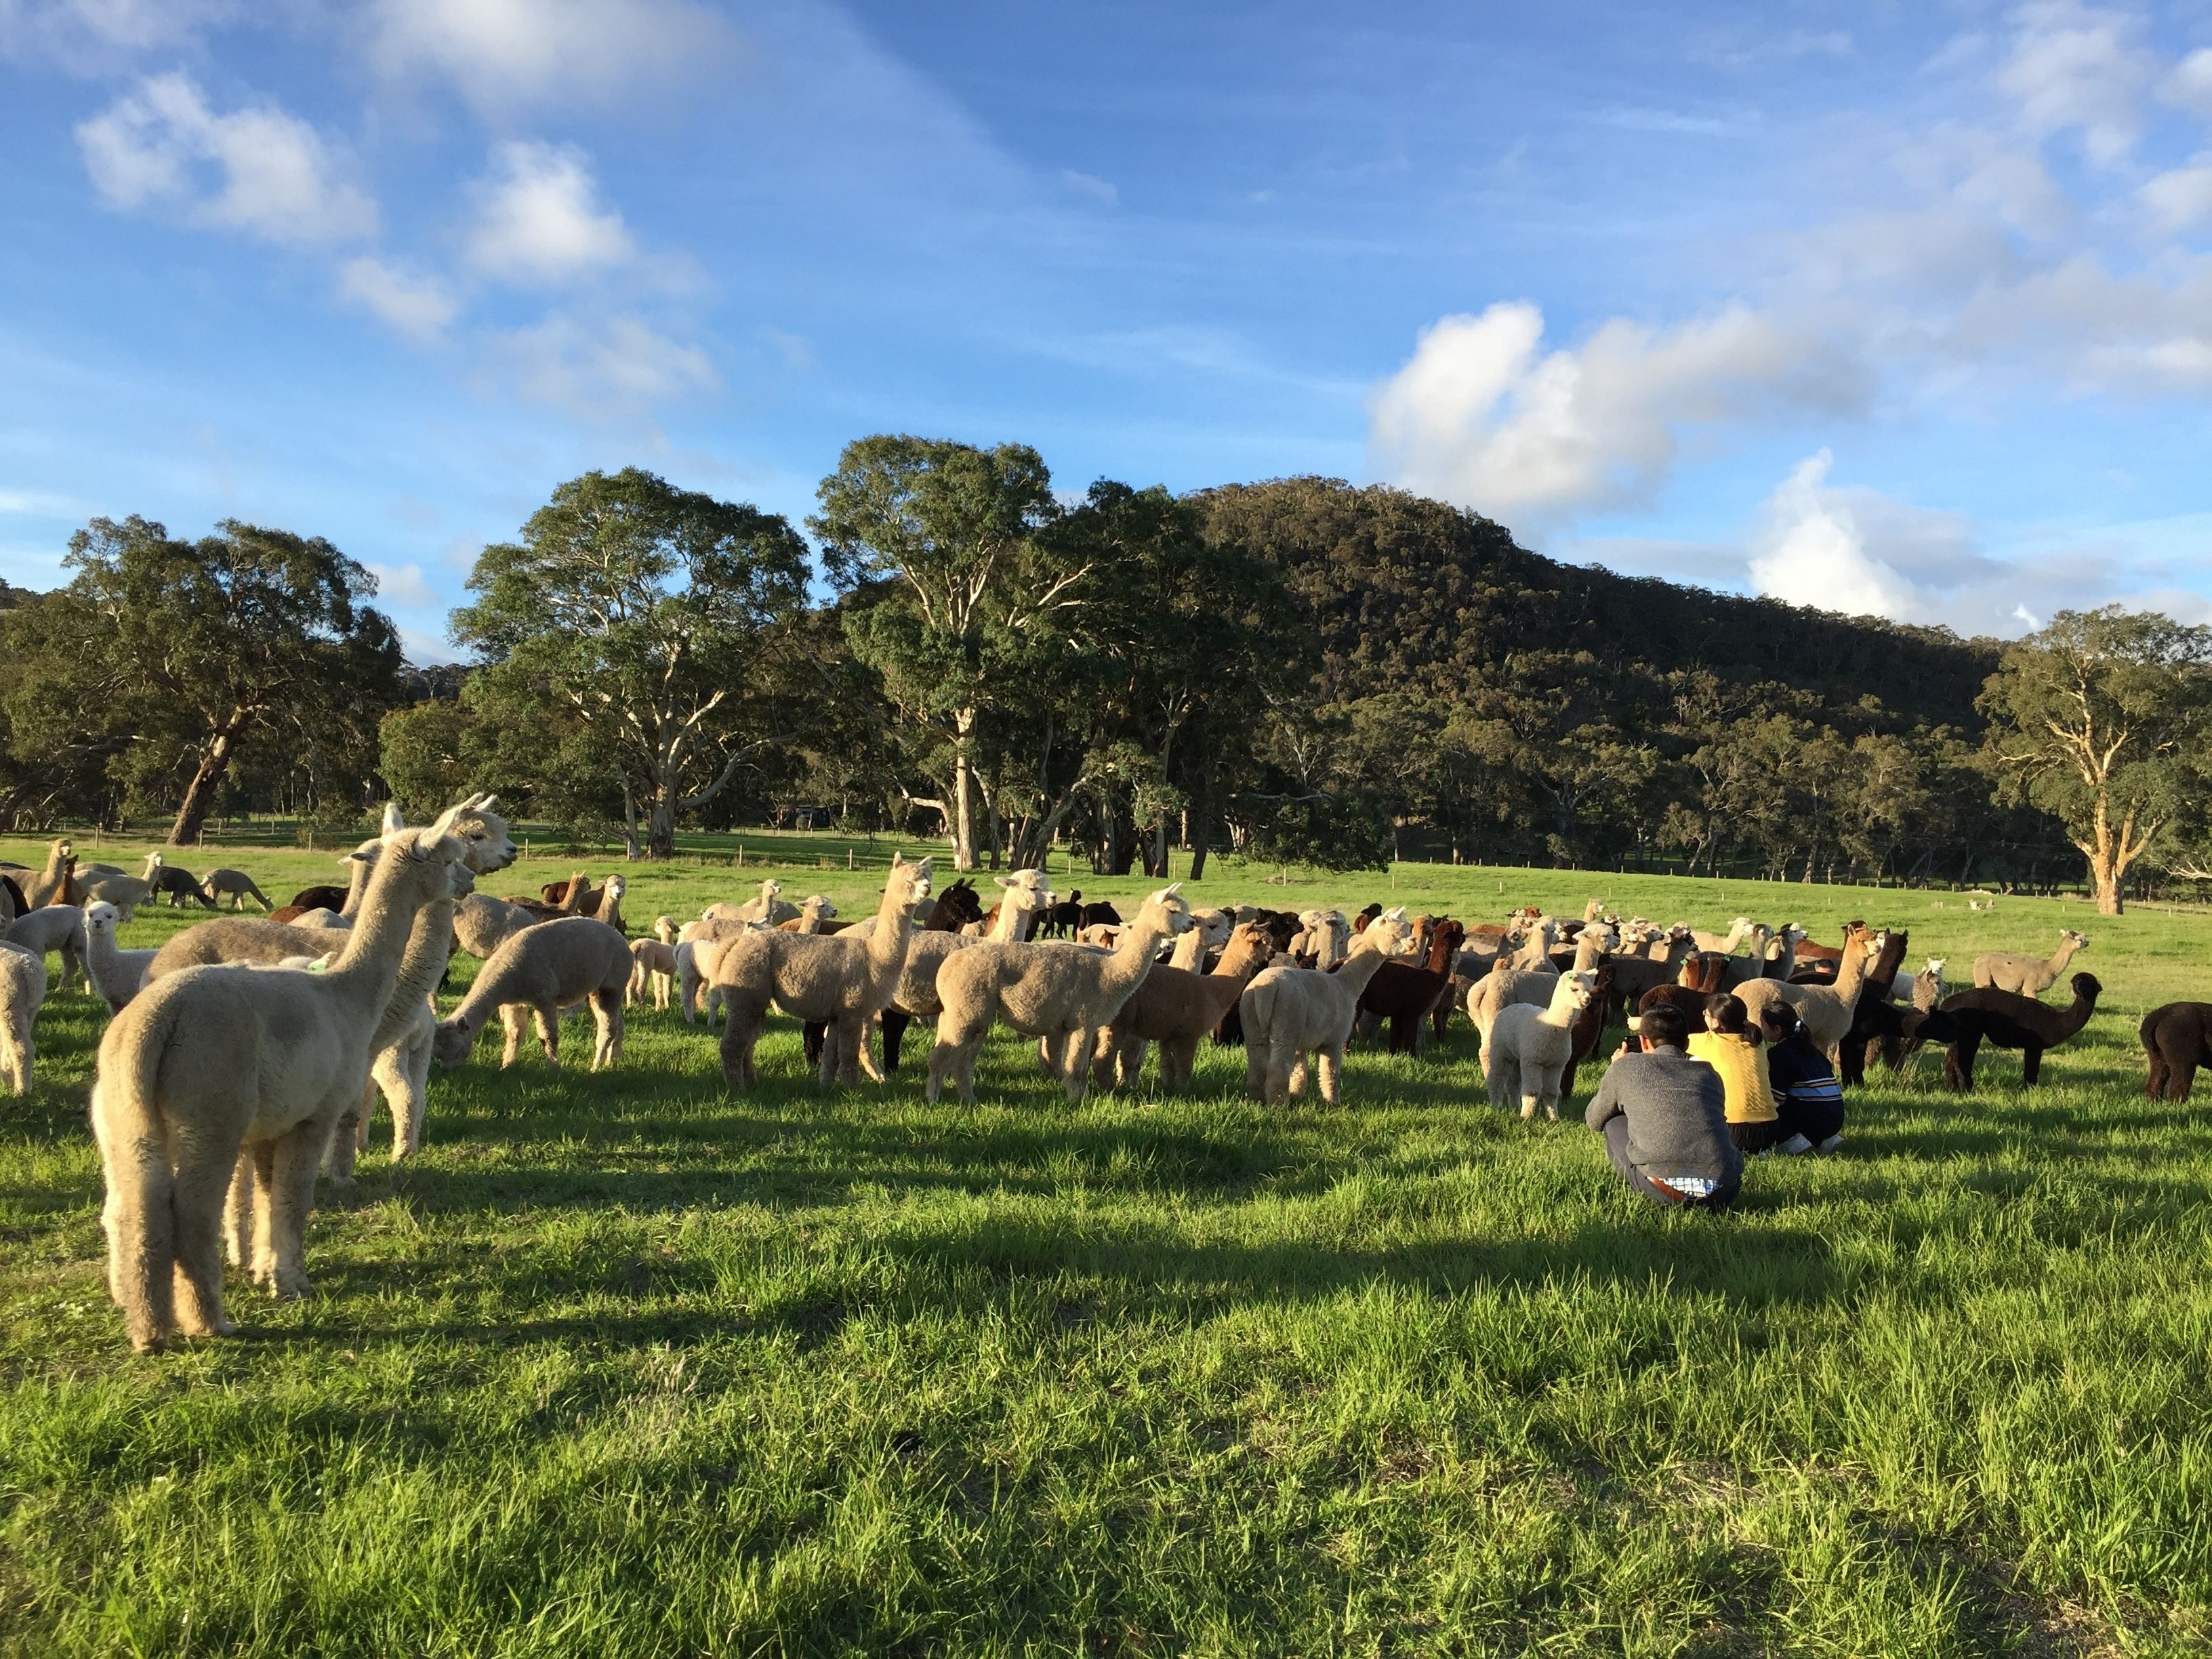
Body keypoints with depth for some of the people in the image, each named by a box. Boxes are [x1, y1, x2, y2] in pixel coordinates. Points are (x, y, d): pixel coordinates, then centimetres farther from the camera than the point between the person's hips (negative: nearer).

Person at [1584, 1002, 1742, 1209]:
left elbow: (1594, 1121, 29)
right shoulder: (1709, 1073, 22)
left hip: (1663, 1189, -4)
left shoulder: (1628, 1065, 14)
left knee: (1614, 1122, 23)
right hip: (1722, 1194, 4)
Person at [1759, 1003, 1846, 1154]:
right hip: (1836, 1119, 8)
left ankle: (1791, 1140, -11)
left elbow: (1776, 1097, -12)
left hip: (1814, 1118, -8)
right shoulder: (1809, 1049, 19)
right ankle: (1827, 1140, 15)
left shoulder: (1778, 1053, -6)